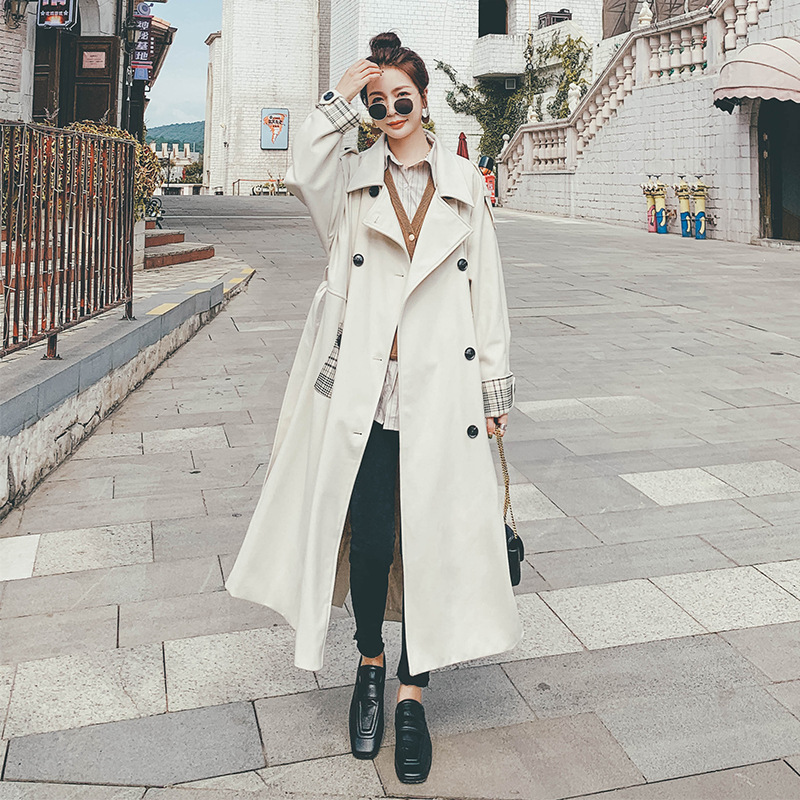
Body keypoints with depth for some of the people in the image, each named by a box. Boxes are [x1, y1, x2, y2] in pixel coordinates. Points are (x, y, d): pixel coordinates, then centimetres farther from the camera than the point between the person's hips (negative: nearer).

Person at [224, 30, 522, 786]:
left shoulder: (464, 183, 11)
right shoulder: (353, 176, 9)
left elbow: (486, 287, 10)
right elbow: (304, 173, -15)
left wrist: (494, 384, 8)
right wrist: (338, 99, -7)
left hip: (440, 390, 1)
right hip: (364, 390, 0)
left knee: (432, 539, 2)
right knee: (369, 539, 1)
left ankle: (412, 692, 17)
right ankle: (369, 665, 28)